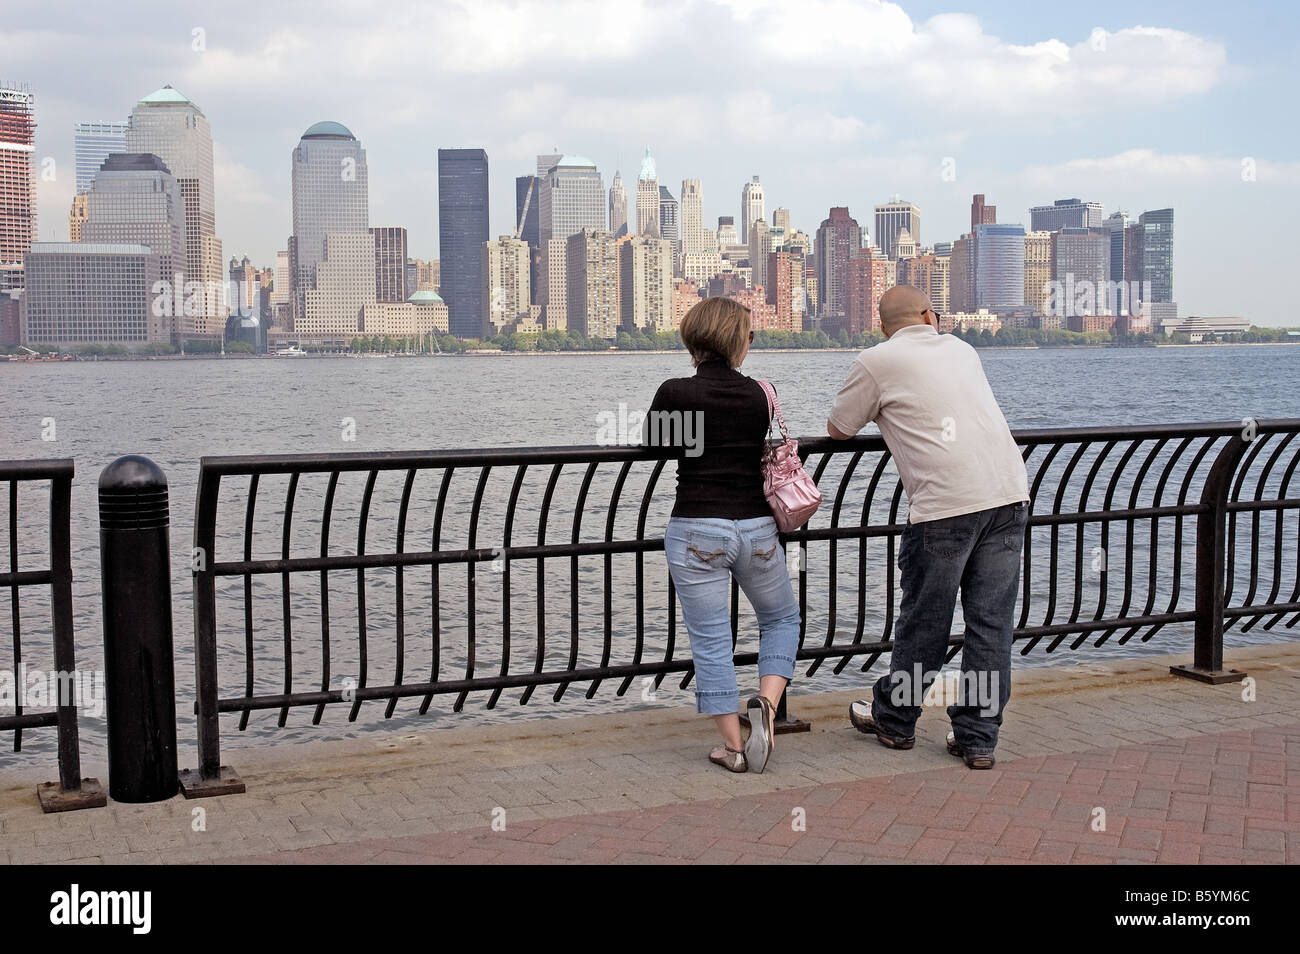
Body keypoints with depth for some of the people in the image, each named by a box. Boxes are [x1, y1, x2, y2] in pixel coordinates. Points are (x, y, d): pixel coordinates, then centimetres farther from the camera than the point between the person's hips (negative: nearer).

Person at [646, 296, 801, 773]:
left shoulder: (675, 393, -7)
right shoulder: (757, 394, 0)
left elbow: (652, 437, 11)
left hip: (696, 532, -2)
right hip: (756, 529, 2)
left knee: (710, 643, 7)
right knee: (781, 619, 24)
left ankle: (734, 747, 12)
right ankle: (766, 704, 3)